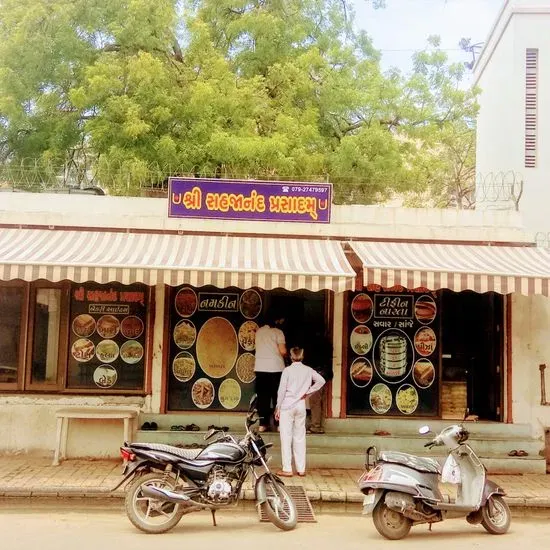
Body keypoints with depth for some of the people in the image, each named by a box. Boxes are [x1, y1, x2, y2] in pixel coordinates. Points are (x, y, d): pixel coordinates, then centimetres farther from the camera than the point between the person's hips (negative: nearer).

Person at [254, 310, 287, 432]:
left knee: (262, 396, 7)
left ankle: (262, 424, 6)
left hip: (260, 368, 4)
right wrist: (284, 355, 10)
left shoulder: (259, 331, 10)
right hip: (275, 368, -4)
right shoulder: (278, 332, -7)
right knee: (277, 396, 4)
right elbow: (283, 351, -12)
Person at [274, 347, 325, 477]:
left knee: (286, 438, 1)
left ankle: (287, 469, 2)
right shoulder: (308, 370, 2)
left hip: (287, 406, -3)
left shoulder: (287, 370, -8)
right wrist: (308, 392, 2)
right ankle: (301, 469, 13)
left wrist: (278, 408, -2)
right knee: (300, 438, 10)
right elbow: (321, 381, -4)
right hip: (301, 406, 4)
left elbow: (281, 390, -8)